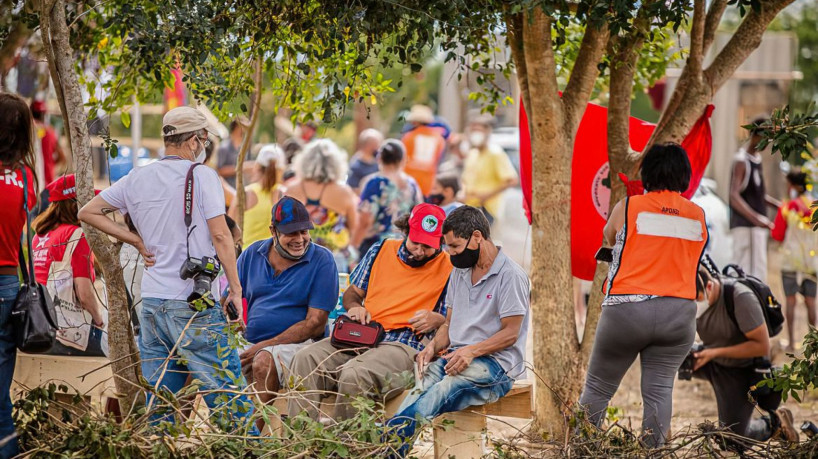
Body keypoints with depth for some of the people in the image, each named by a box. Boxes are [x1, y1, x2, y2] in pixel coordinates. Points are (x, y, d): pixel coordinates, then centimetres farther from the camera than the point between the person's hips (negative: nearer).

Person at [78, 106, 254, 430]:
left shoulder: (137, 179, 9)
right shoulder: (201, 176, -6)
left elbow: (88, 212, 16)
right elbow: (220, 235, -11)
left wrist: (136, 240, 13)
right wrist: (236, 288, -4)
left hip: (151, 302, 6)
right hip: (194, 305, -6)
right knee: (229, 392, -3)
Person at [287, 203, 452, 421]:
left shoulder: (450, 268, 5)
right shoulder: (381, 250, 18)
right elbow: (352, 293, 27)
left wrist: (436, 320, -13)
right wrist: (354, 307, 5)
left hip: (403, 345, -5)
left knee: (355, 374, -37)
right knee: (306, 358, -22)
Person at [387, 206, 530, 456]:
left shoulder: (511, 275, -5)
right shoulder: (459, 272, 19)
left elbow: (510, 333, -9)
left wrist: (471, 351, -21)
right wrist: (433, 346, 1)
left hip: (495, 362, -6)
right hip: (456, 356, 6)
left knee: (446, 387, -35)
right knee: (423, 385, -27)